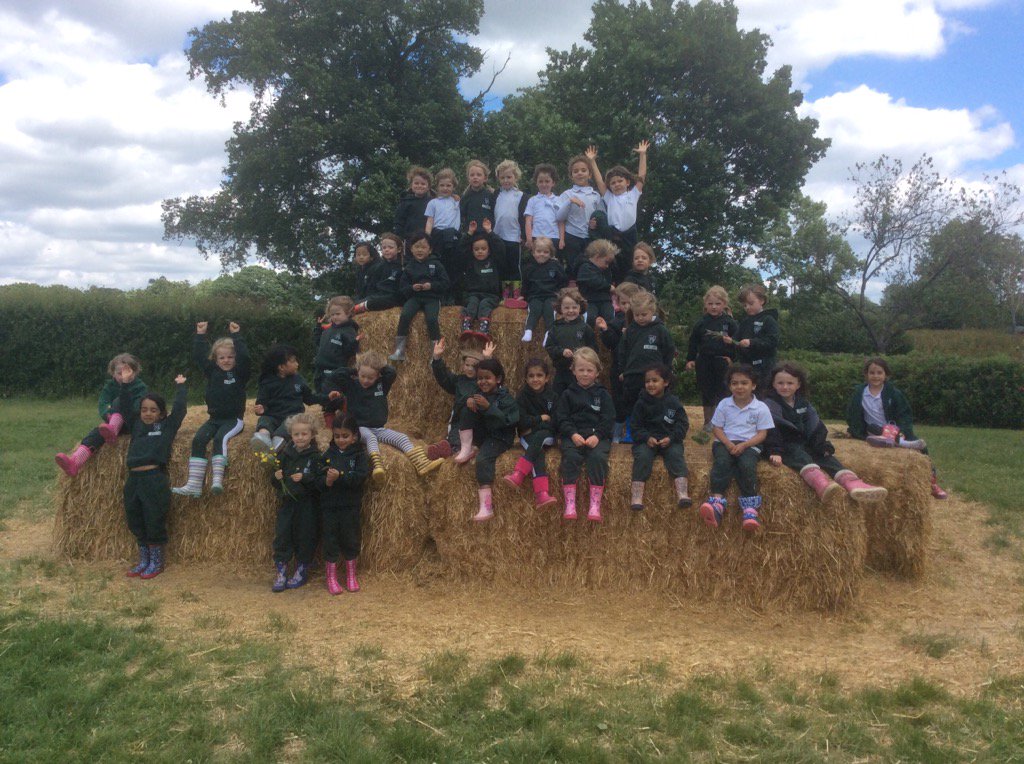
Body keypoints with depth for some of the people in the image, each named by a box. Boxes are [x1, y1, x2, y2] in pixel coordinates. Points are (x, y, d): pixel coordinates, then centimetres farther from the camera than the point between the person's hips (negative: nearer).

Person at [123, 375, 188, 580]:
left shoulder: (167, 426, 7)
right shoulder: (136, 424, 18)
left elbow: (180, 407, 3)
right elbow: (124, 406, 18)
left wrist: (181, 386, 14)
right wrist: (125, 384, 12)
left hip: (155, 479, -5)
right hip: (133, 479, 5)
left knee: (155, 523, 1)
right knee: (136, 523, 12)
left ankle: (157, 562, 16)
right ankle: (144, 561, 27)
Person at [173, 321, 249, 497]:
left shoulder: (240, 372, -2)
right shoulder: (212, 371, 10)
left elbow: (244, 356, -18)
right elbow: (198, 356, 7)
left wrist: (236, 335, -18)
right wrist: (200, 334, 2)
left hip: (233, 419, -4)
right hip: (215, 418, 5)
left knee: (220, 439, -30)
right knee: (198, 440, -18)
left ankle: (217, 481, -38)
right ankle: (194, 485, -23)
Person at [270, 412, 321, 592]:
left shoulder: (315, 456, -6)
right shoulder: (285, 454, 6)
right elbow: (275, 483, 12)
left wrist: (305, 478, -27)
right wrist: (276, 477, -10)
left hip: (307, 505, -3)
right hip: (287, 503, 4)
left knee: (305, 537, 5)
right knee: (282, 535, 2)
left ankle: (302, 571, 21)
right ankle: (281, 572, 13)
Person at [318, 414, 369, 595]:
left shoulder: (359, 455, -2)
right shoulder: (328, 454, 4)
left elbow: (360, 477, -17)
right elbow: (319, 481, -1)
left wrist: (339, 476, -27)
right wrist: (327, 480, -22)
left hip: (350, 506, -1)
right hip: (329, 505, 2)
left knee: (351, 541, 8)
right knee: (330, 541, 7)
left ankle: (351, 575, 26)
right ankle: (331, 577, 20)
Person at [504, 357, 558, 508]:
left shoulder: (552, 396, 4)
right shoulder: (522, 396, 3)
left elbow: (555, 423, -3)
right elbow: (522, 421, -6)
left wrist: (533, 426, -10)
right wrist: (541, 418, -4)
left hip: (548, 435, 1)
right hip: (528, 436, 0)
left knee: (538, 437, -35)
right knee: (537, 451, -32)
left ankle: (519, 474, -42)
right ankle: (542, 494, -48)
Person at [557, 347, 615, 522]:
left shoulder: (603, 394, 12)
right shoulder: (568, 394, 13)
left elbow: (608, 420, 3)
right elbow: (561, 418, 4)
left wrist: (597, 436, -14)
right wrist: (573, 434, -13)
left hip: (598, 436, 0)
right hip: (573, 435, 0)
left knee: (598, 457, -31)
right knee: (570, 457, -30)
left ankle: (595, 505, -28)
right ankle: (570, 504, -29)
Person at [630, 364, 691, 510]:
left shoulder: (673, 402, 5)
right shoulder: (641, 403, 5)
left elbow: (683, 424, 2)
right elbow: (636, 427, 3)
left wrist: (671, 438, -15)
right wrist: (647, 438, -17)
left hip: (670, 440, 0)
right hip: (646, 439, 0)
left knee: (676, 454, -28)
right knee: (642, 456, -29)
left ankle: (682, 494, -41)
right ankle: (636, 497, -37)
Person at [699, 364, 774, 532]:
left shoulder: (761, 408, 2)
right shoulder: (724, 404, 7)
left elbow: (762, 434, -1)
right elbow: (717, 429, 6)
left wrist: (743, 445, -15)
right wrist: (728, 444, -13)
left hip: (749, 444, -1)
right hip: (725, 443, 1)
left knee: (747, 465, -32)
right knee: (722, 462, -31)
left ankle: (750, 507, -38)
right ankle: (717, 501, -47)